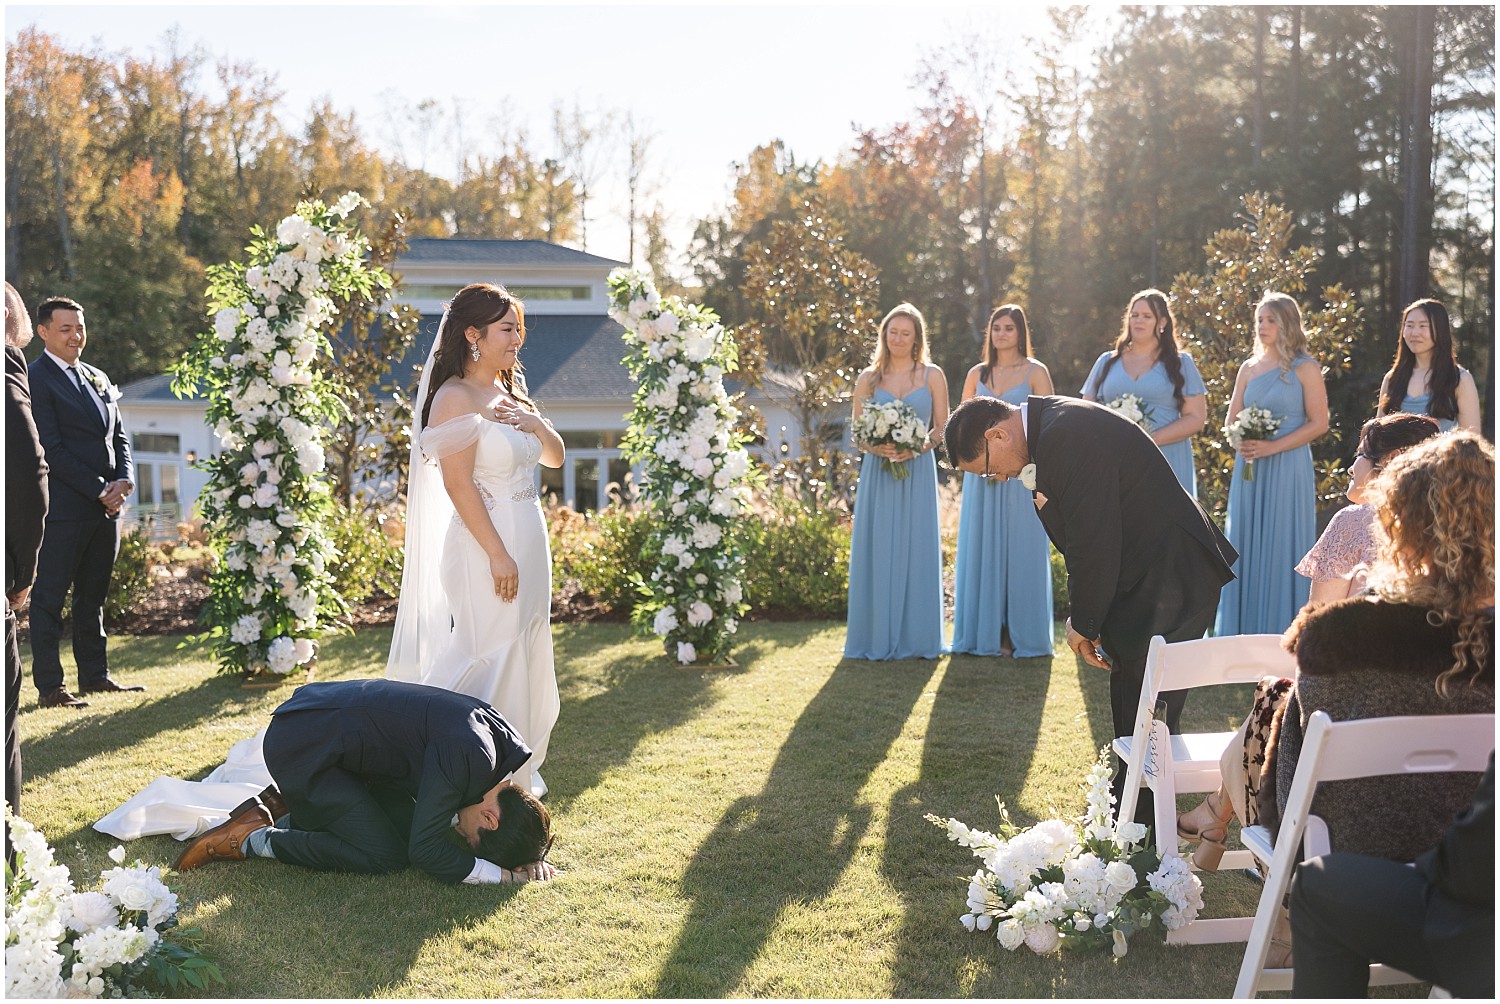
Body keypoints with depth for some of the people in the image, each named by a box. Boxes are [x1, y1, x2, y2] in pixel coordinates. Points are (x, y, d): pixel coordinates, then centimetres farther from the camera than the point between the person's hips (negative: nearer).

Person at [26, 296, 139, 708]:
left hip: (104, 508, 7)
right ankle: (48, 687, 2)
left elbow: (118, 436, 17)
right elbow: (51, 450, -13)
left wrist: (124, 480, -2)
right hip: (62, 509, -7)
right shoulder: (36, 378, -7)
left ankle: (95, 675, 22)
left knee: (93, 597, 14)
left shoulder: (97, 378, 17)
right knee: (50, 597, -1)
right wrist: (100, 489, -14)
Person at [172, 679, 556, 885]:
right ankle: (251, 839, 0)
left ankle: (288, 802, 15)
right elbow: (425, 850, -22)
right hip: (300, 748, -9)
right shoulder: (465, 756, -28)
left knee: (407, 822, 6)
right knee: (386, 856, -9)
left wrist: (524, 854, 0)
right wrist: (506, 874, -15)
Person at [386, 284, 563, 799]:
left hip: (529, 539, 9)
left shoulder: (510, 393, 13)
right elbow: (458, 485, -18)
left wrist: (536, 423, -4)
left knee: (525, 655, 14)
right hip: (486, 543, -9)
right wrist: (498, 554, -20)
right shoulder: (457, 398, -13)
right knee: (490, 659, -5)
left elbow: (555, 457, 18)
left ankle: (517, 773, 26)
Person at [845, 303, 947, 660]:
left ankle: (915, 637, 7)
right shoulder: (868, 379, 9)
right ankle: (876, 637, 6)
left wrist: (918, 446, -13)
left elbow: (942, 428, 5)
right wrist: (877, 447, -13)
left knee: (916, 550, 0)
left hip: (918, 472, -1)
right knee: (877, 550, 0)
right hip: (878, 473, 1)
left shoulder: (932, 376, 7)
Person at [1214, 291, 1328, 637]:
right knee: (1245, 546, 5)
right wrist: (1241, 443, -8)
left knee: (1281, 547, -3)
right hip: (1248, 468, 5)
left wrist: (1272, 447, -15)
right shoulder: (1249, 368, 12)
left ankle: (1282, 633, 5)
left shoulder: (1305, 368, -2)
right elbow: (1231, 420, 15)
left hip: (1287, 468, -5)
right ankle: (1244, 631, 13)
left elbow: (1319, 423, -7)